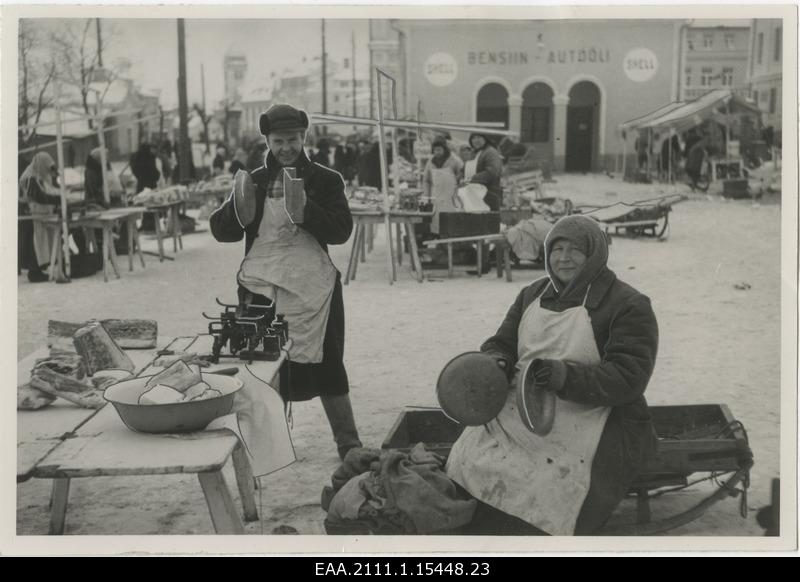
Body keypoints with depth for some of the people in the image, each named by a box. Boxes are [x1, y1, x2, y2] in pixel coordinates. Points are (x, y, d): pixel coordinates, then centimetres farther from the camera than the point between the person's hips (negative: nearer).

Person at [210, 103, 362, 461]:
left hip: (313, 288, -1)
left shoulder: (325, 181, 5)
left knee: (326, 368, 5)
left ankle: (348, 445, 18)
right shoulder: (254, 181, 10)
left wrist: (305, 212, -22)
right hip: (261, 287, 2)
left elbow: (342, 230, -7)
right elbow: (222, 232, 7)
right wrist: (236, 206, -14)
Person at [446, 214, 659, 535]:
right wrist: (496, 363, -3)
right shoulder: (532, 295, 19)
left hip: (589, 418, -6)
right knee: (470, 461, -17)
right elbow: (502, 343, 24)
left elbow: (628, 378, -11)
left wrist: (567, 377, -26)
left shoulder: (628, 305, -2)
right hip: (520, 409, 6)